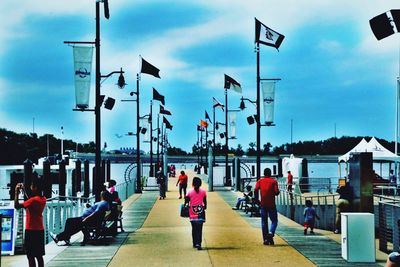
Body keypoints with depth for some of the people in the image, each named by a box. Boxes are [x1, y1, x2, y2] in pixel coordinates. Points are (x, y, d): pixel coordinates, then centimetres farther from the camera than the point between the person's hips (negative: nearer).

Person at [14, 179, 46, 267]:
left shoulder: (34, 200, -20)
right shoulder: (43, 199, 5)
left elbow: (17, 206, -22)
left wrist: (17, 193, -12)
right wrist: (24, 190, 20)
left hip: (31, 231, -8)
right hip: (40, 230, 8)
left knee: (31, 256, -3)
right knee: (39, 255, 12)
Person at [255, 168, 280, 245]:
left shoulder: (260, 181, 5)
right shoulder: (273, 181, 0)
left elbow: (255, 190, -8)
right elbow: (277, 192, -10)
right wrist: (273, 193, 12)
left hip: (263, 204, 2)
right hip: (271, 204, -2)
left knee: (264, 222, 8)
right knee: (274, 221, 7)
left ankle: (265, 239, 6)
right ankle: (271, 233, -19)